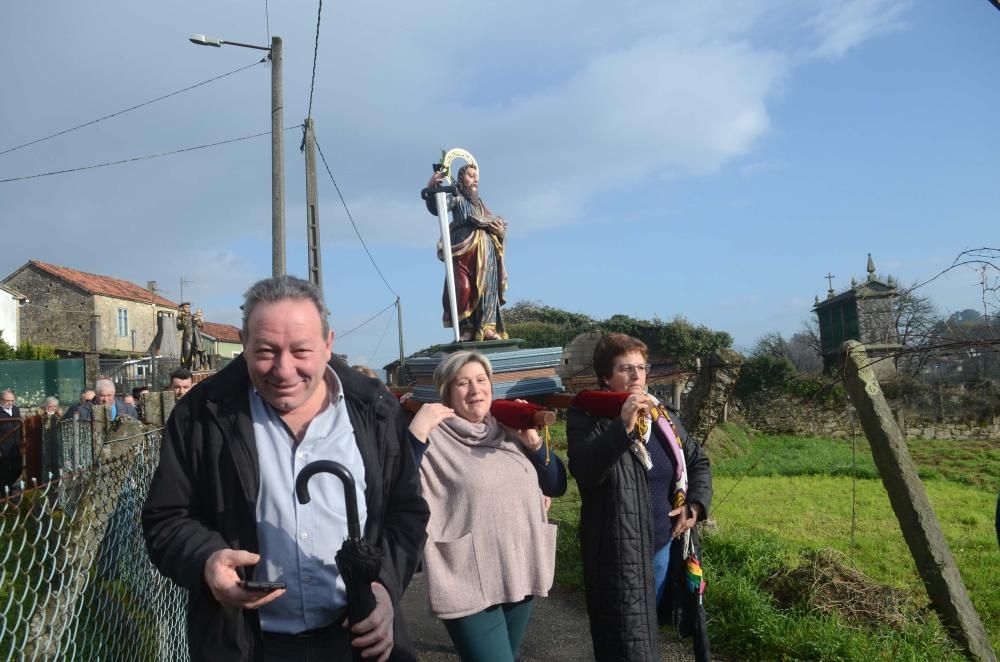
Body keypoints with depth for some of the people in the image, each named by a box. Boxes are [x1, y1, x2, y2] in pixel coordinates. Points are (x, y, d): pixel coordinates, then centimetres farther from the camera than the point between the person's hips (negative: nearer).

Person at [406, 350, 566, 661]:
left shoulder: (509, 432, 7)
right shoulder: (434, 439, -10)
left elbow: (556, 486, 9)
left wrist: (534, 442, -6)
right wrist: (415, 434, -28)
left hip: (521, 576, 6)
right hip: (471, 586, -6)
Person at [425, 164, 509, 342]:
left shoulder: (479, 202, 28)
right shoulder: (456, 198, 9)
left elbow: (497, 222, 28)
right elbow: (436, 207, -8)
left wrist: (500, 230, 4)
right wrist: (432, 188, -26)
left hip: (485, 250, 6)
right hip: (464, 248, -6)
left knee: (486, 286, -6)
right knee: (464, 288, -16)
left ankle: (487, 327, -12)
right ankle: (465, 329, -15)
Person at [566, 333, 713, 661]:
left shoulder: (662, 414, 6)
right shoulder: (586, 417, -11)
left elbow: (698, 461, 16)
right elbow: (584, 471, -27)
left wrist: (695, 504, 0)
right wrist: (623, 426, -35)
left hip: (666, 546, 6)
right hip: (619, 554, -6)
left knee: (649, 630, 22)